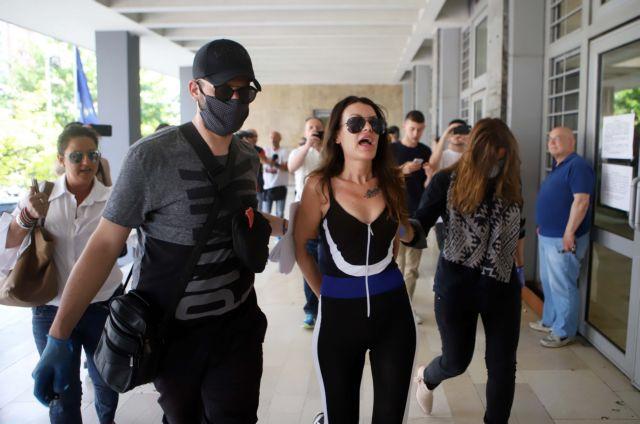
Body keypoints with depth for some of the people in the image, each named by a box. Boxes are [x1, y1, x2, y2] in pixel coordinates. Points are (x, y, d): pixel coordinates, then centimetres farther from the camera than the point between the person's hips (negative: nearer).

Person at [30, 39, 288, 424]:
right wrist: (58, 336, -17)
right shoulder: (152, 156, -17)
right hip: (172, 328, -3)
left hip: (238, 324, 4)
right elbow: (105, 245, -14)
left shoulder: (249, 158, 1)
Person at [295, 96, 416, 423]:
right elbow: (300, 248, -1)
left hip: (393, 311, 3)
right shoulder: (320, 186, -10)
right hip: (339, 314, -3)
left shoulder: (391, 182, 2)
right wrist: (327, 294, 6)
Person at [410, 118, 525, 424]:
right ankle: (426, 377, 48)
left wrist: (520, 267, 18)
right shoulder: (446, 182, -11)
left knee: (502, 366, 7)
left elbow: (518, 229, 13)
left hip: (502, 286, 3)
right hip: (456, 285, -3)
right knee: (457, 360, 12)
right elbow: (419, 226, -12)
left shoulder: (511, 182, 0)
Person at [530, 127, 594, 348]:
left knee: (562, 286, -2)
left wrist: (569, 233, -25)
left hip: (563, 239, -10)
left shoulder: (578, 166, -16)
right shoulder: (557, 167, 16)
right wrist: (543, 226, 21)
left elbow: (581, 200, -23)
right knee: (548, 283, 20)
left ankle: (564, 332, 9)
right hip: (547, 236, 10)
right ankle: (549, 321, 33)